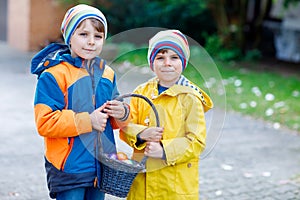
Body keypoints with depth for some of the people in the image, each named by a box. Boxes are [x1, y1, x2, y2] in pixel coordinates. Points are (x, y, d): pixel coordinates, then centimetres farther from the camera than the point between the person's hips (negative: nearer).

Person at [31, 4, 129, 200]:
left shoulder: (107, 73, 9)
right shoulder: (54, 74, -12)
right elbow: (45, 123, -19)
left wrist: (121, 114, -6)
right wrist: (88, 121, -20)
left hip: (101, 167, 6)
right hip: (68, 168, -6)